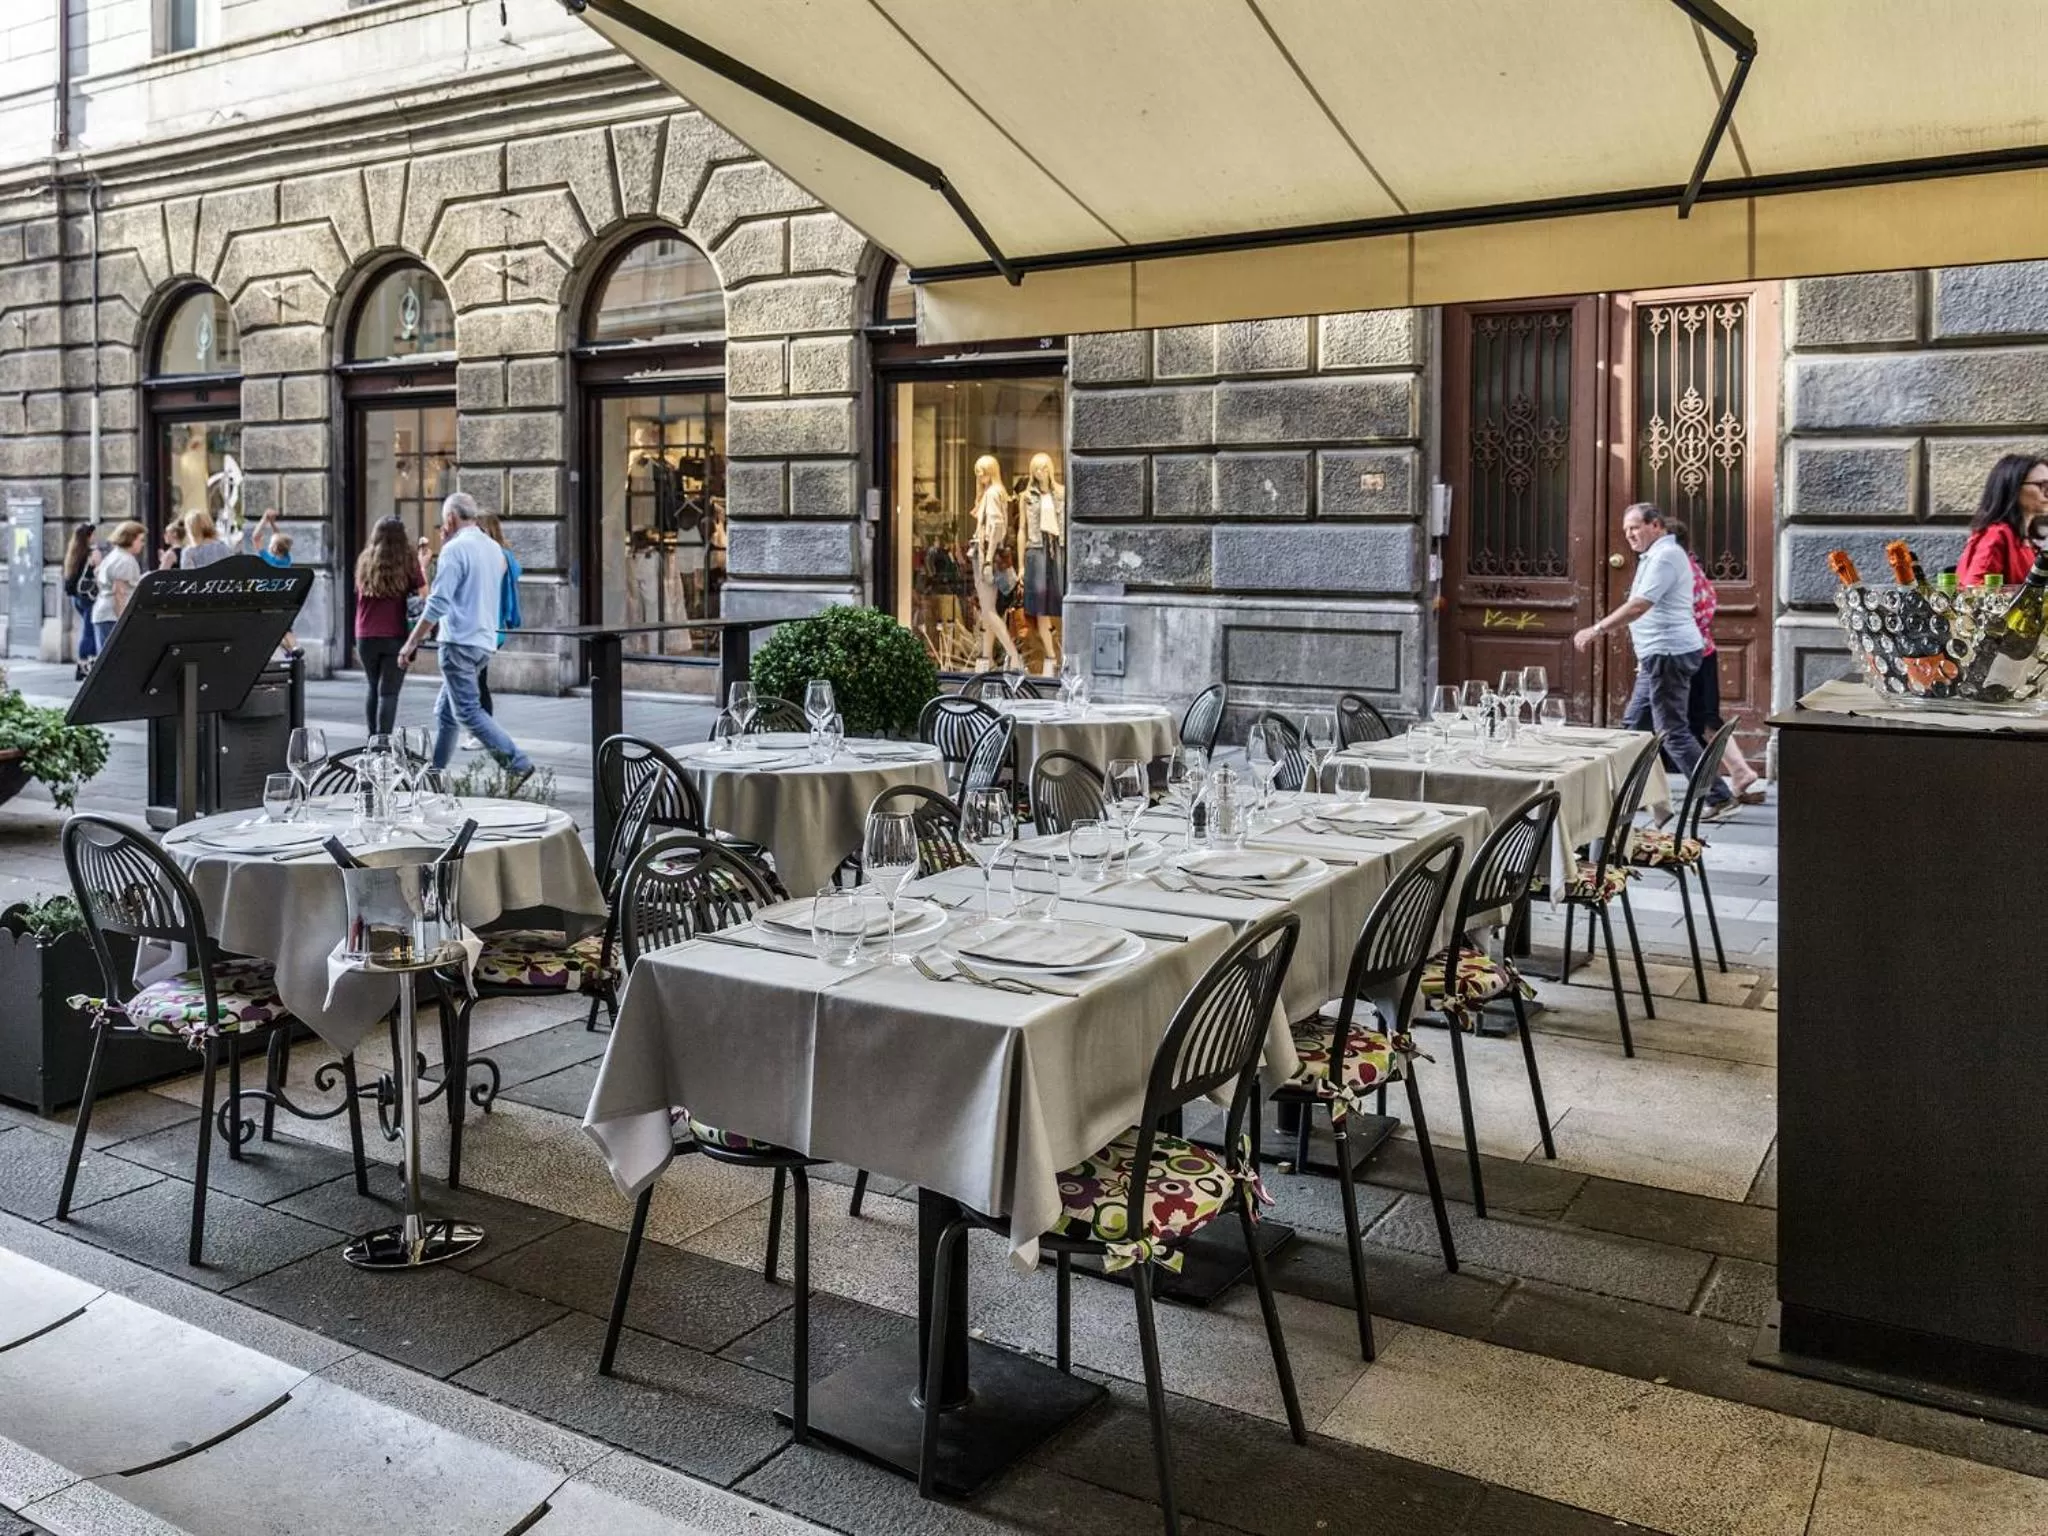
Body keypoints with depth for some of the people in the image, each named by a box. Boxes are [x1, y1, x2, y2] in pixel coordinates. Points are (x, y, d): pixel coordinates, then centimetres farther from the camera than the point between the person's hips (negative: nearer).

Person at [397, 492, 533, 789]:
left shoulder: (455, 549, -12)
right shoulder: (494, 549, 13)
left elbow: (438, 602, -18)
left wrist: (411, 642, -12)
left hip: (460, 641, -9)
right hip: (485, 640, 9)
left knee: (467, 711, -8)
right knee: (445, 710, 16)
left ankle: (517, 762, -17)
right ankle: (434, 773, 21)